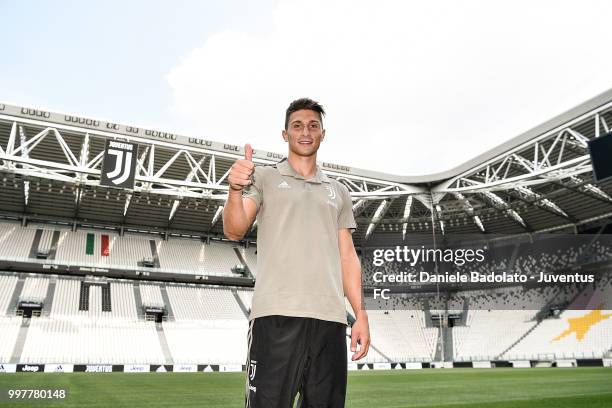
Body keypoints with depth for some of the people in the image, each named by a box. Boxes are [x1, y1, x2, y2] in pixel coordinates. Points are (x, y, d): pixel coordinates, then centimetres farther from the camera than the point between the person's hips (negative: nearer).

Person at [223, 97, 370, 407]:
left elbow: (347, 256, 17)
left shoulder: (338, 191, 21)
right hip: (276, 314, -3)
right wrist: (236, 189, -22)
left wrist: (361, 314, 7)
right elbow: (234, 231, -2)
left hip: (330, 317, 4)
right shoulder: (265, 178, 11)